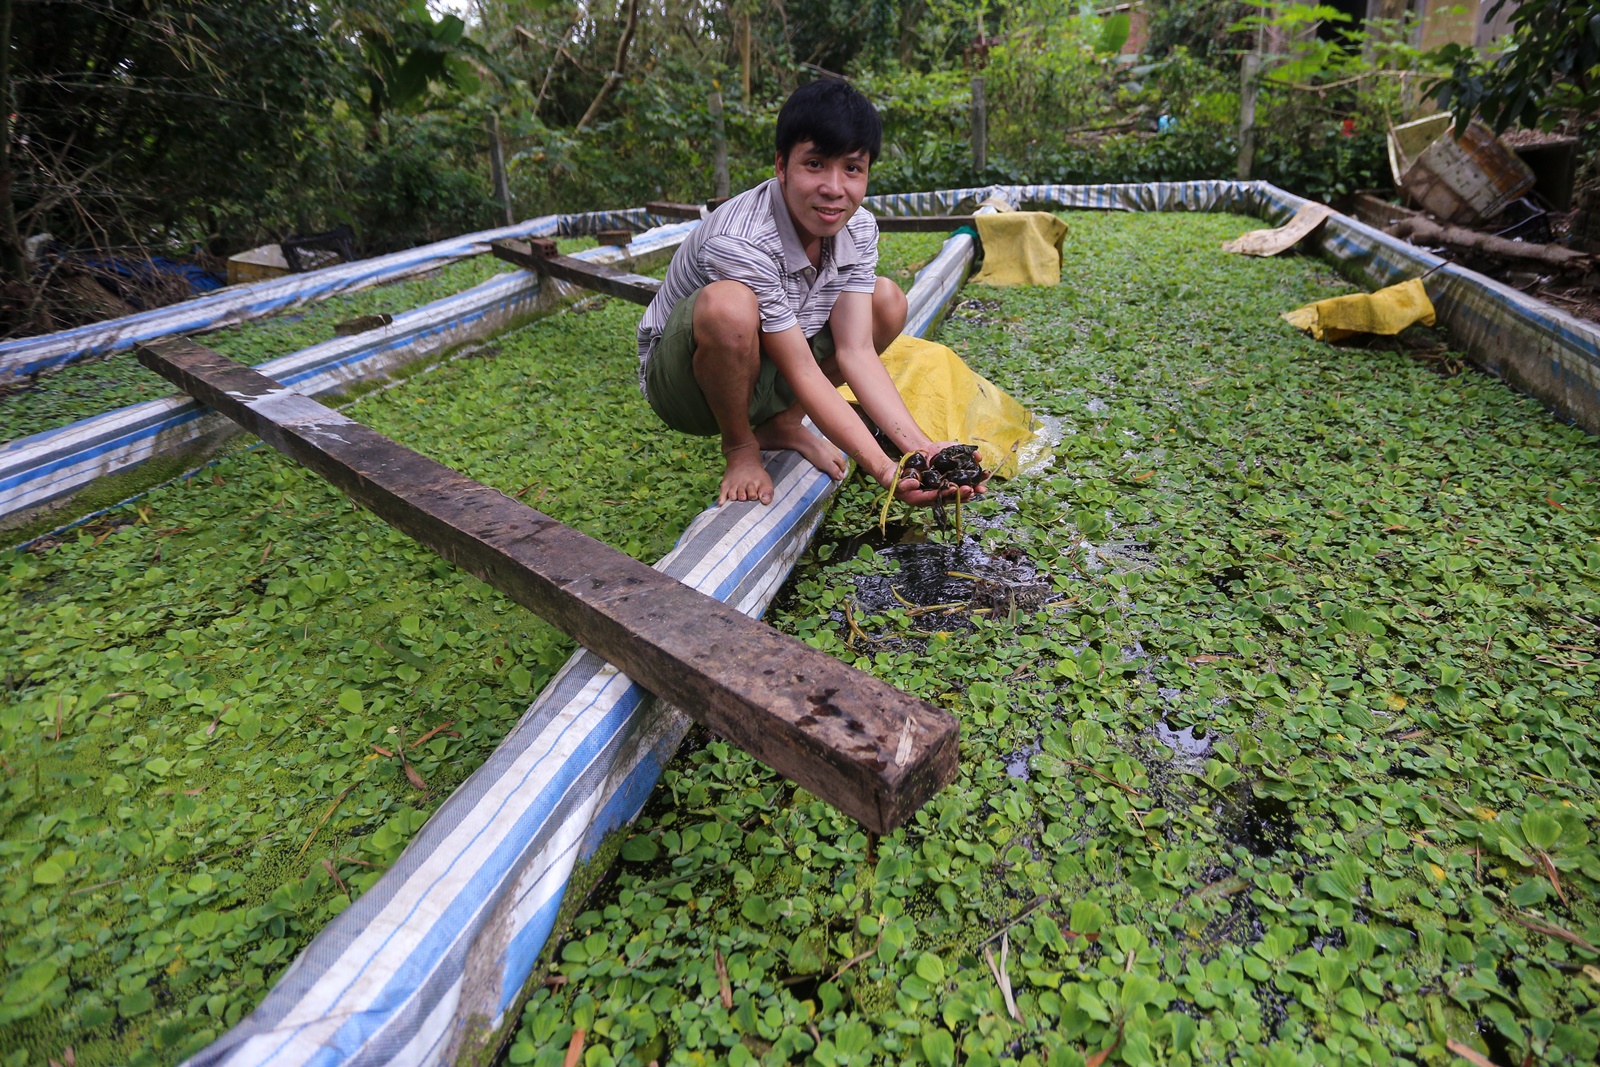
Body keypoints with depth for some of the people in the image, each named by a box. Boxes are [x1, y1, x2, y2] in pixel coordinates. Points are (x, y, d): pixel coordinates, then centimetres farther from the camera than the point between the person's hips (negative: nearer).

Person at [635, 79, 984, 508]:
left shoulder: (858, 229, -10)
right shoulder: (738, 242, -32)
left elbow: (856, 351, -16)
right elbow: (801, 372, -31)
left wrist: (919, 446, -28)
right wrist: (884, 471, -36)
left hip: (762, 375, 7)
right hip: (680, 379, -6)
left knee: (888, 300, -2)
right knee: (727, 306, -39)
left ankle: (782, 424, 3)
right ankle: (740, 446, -10)